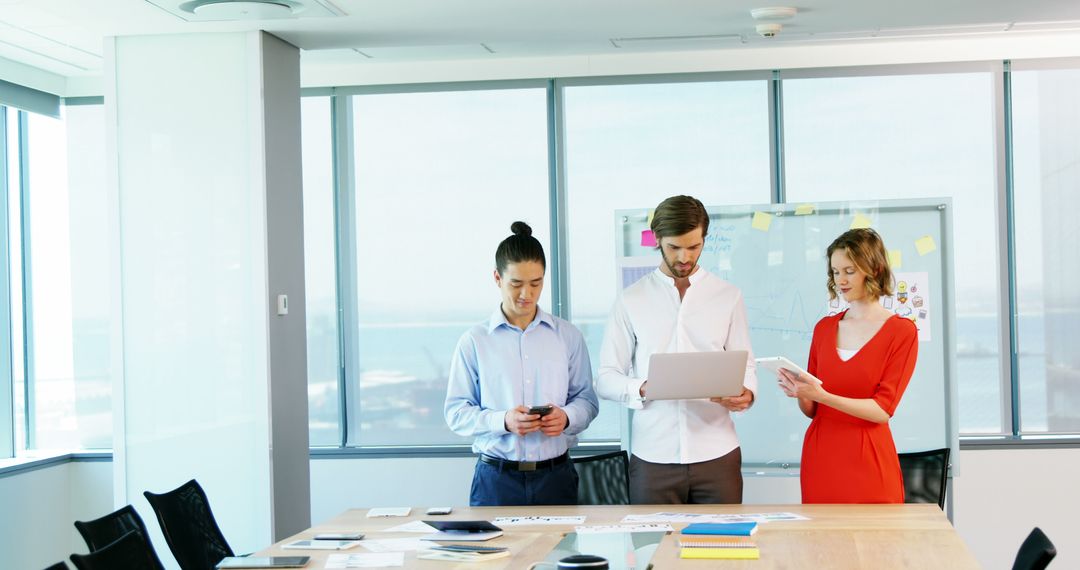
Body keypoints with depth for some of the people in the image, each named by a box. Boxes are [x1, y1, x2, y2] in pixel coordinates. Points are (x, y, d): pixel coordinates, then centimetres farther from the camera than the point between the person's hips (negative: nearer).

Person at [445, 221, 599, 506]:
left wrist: (566, 417, -13)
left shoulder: (568, 336, 7)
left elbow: (587, 399, 9)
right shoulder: (475, 341, 1)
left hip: (555, 476, 2)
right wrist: (503, 421, -17)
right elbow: (456, 412, -1)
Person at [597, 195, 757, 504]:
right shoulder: (632, 299, 5)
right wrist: (642, 389, -16)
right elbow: (606, 378, 4)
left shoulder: (728, 296, 8)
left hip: (716, 454, 1)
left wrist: (746, 393, -14)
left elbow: (745, 364, 8)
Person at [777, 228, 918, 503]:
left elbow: (882, 410, -11)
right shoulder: (824, 328, 10)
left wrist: (823, 396, -22)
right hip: (819, 459, 4)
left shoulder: (901, 331, -2)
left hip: (867, 462, -3)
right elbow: (812, 410, 13)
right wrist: (800, 394, -9)